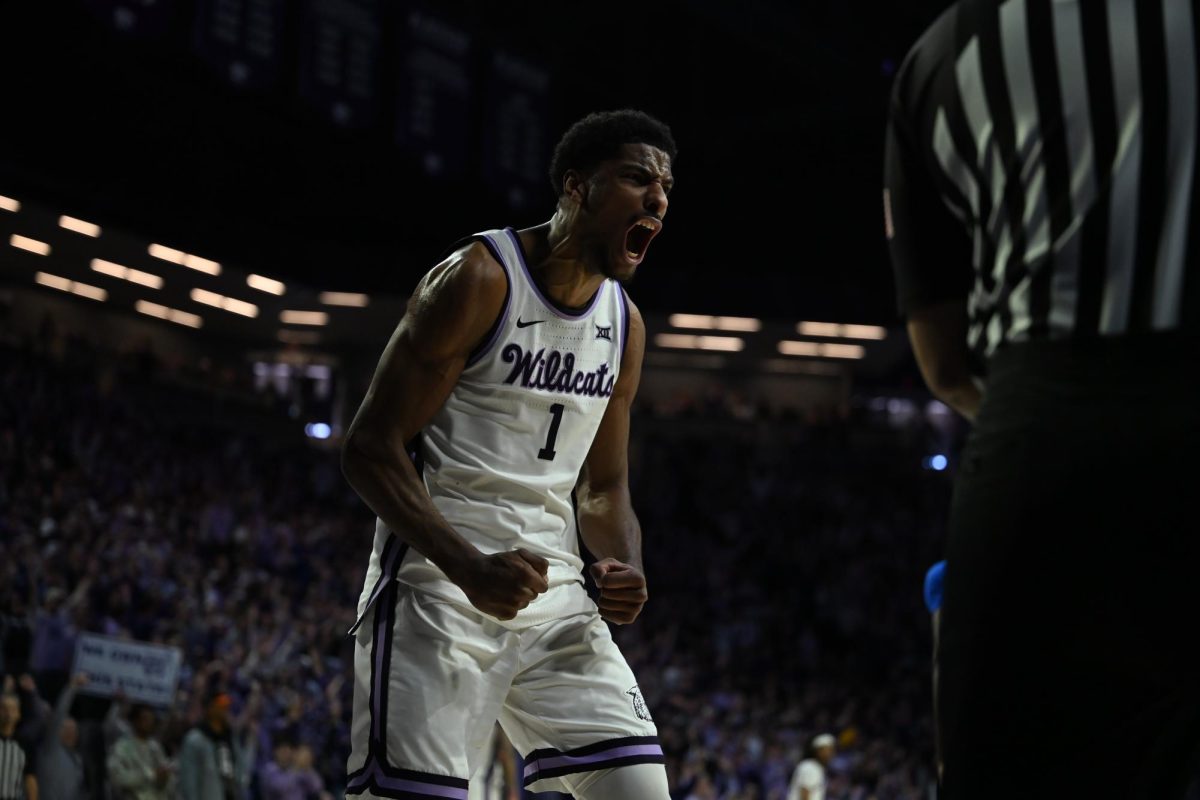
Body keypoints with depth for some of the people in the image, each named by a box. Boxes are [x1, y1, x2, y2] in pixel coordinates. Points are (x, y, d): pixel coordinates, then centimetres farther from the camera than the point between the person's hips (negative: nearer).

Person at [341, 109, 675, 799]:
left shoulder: (625, 324, 12)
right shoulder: (479, 279, -10)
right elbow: (370, 449, -13)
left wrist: (626, 564, -3)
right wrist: (469, 567, -25)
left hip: (555, 591, 7)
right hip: (438, 580, -7)